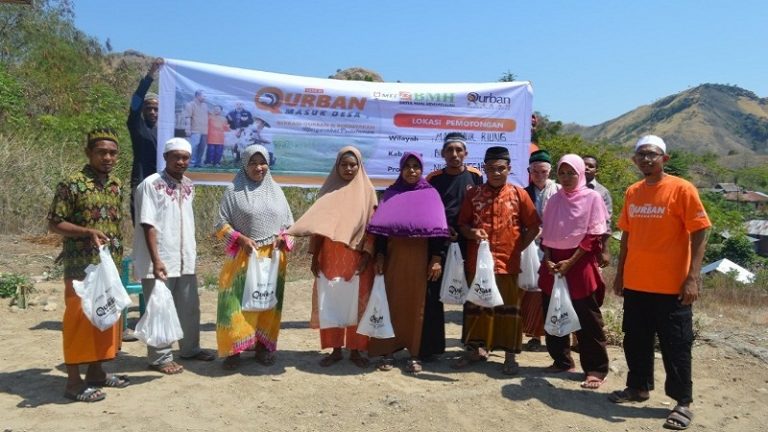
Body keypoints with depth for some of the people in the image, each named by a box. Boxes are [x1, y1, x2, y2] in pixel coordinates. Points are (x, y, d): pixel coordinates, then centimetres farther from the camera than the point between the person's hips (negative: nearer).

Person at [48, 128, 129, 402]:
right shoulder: (72, 184, -11)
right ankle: (74, 381, 9)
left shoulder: (116, 185, 10)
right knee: (80, 320, -1)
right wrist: (87, 231, -24)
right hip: (81, 266, -7)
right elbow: (54, 223, -10)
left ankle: (96, 371, 27)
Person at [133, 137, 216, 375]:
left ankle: (190, 348, 34)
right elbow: (148, 224, -16)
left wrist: (192, 247, 16)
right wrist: (156, 260, -21)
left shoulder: (188, 186, 10)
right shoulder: (151, 184, -12)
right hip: (160, 261, -7)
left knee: (190, 307, 17)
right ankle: (160, 358, 16)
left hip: (185, 259, 7)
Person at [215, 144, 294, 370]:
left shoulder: (275, 190, 9)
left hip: (272, 257, 3)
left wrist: (281, 237, -5)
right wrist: (241, 239, -15)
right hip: (243, 257, -3)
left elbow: (288, 223, 14)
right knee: (238, 302, -5)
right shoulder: (233, 190, -1)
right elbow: (221, 225, -1)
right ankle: (233, 350, 3)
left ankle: (263, 346, 19)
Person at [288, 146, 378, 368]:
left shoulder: (367, 191, 1)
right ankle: (336, 349, 17)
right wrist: (314, 256, 1)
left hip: (357, 258, -2)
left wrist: (366, 256, -11)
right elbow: (318, 225, 6)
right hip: (331, 258, 2)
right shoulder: (328, 190, 6)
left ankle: (355, 350, 15)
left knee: (357, 304, 3)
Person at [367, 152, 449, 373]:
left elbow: (437, 228, 0)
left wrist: (436, 258, -9)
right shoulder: (391, 194, 10)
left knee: (417, 305, 1)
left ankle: (415, 354, 7)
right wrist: (379, 255, -5)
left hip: (420, 257, -1)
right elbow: (381, 226, 5)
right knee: (392, 303, 2)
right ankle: (388, 352, 8)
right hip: (394, 257, 1)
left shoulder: (430, 194, 7)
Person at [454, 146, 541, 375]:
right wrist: (472, 233, -13)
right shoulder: (473, 194, 4)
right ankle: (475, 349, 27)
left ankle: (510, 356, 14)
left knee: (508, 308, 5)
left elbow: (533, 226, 3)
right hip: (477, 260, 2)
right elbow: (462, 224, 8)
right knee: (475, 306, 12)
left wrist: (518, 248, -2)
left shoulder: (519, 194, 0)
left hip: (508, 262, -2)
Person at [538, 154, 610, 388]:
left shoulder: (592, 197, -3)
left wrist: (571, 261, -14)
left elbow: (593, 236, -8)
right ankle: (561, 360, 24)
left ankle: (596, 369, 9)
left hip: (580, 262, -5)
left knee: (587, 319, -1)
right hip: (553, 263, 5)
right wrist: (548, 260, -5)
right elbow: (546, 235, 11)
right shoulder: (554, 200, 10)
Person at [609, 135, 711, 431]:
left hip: (671, 285, -5)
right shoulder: (632, 193, 8)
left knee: (675, 345, 3)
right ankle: (638, 387, 32)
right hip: (635, 284, 6)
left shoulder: (682, 189, -9)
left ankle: (683, 402, 16)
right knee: (636, 340, 15)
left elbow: (699, 234, -10)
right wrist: (620, 272, 14)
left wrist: (692, 277, -17)